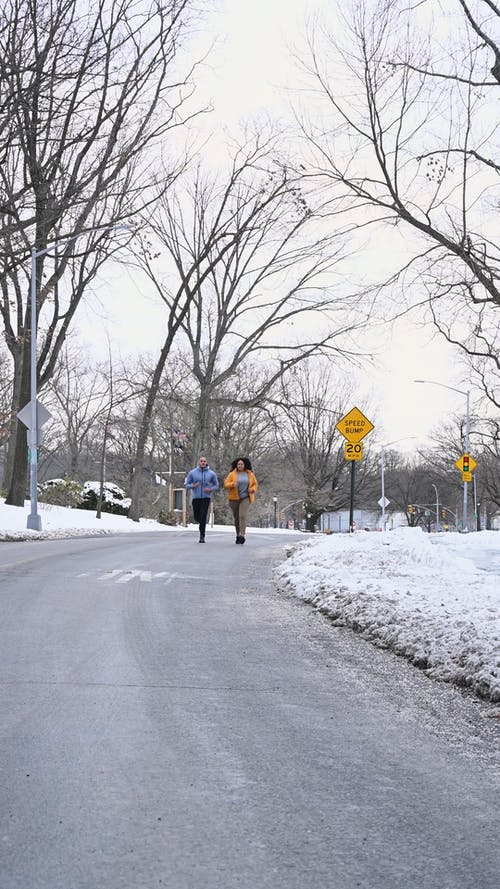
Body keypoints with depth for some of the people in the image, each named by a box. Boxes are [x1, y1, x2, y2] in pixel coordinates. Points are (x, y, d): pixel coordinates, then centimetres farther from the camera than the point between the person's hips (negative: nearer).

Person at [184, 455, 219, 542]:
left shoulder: (211, 473, 2)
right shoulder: (192, 473, 1)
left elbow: (216, 485, 11)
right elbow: (186, 485, 5)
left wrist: (210, 489, -9)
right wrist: (193, 486, -16)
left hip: (206, 497, -2)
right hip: (196, 498, 2)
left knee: (203, 517, -14)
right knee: (196, 517, 9)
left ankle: (202, 537, -11)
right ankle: (201, 522, 44)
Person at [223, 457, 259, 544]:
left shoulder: (250, 474, 5)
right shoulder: (232, 474, 2)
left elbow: (255, 485, 13)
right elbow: (226, 484, -2)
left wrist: (252, 489, -9)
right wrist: (232, 484, -23)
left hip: (246, 498, -1)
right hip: (234, 498, 1)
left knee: (242, 516, -18)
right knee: (236, 518, 9)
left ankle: (242, 535, -24)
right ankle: (238, 535, 23)